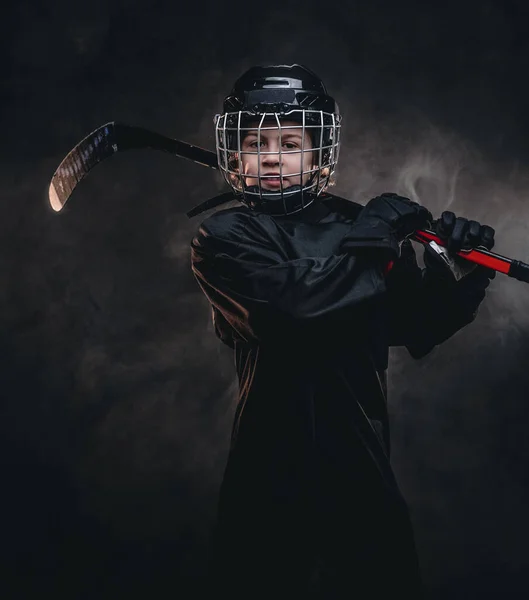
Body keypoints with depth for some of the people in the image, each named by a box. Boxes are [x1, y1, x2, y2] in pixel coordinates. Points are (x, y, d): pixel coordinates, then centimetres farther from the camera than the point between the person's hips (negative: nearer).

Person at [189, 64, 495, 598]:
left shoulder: (355, 226, 5)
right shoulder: (222, 238, -5)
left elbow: (417, 330, 9)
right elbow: (294, 301, -24)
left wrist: (465, 277, -7)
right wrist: (372, 234, -14)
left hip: (361, 467, 4)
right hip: (271, 475, -3)